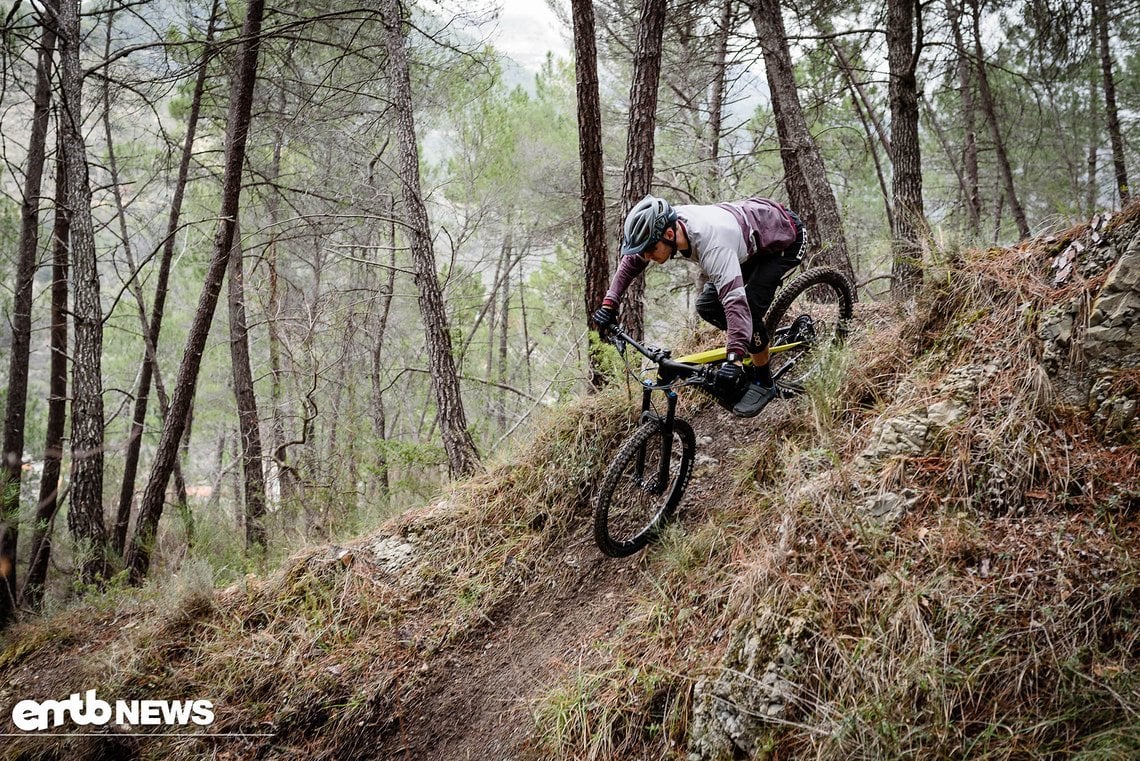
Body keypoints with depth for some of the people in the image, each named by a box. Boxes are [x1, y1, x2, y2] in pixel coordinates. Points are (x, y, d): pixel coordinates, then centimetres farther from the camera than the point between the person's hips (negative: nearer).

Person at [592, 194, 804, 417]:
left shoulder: (712, 244, -42)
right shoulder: (661, 227, -19)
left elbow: (734, 300, -51)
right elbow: (630, 261, 0)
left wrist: (734, 360, -58)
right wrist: (609, 304, -7)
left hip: (783, 237, -8)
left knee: (749, 308, -21)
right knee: (707, 306, -2)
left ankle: (764, 383, 0)